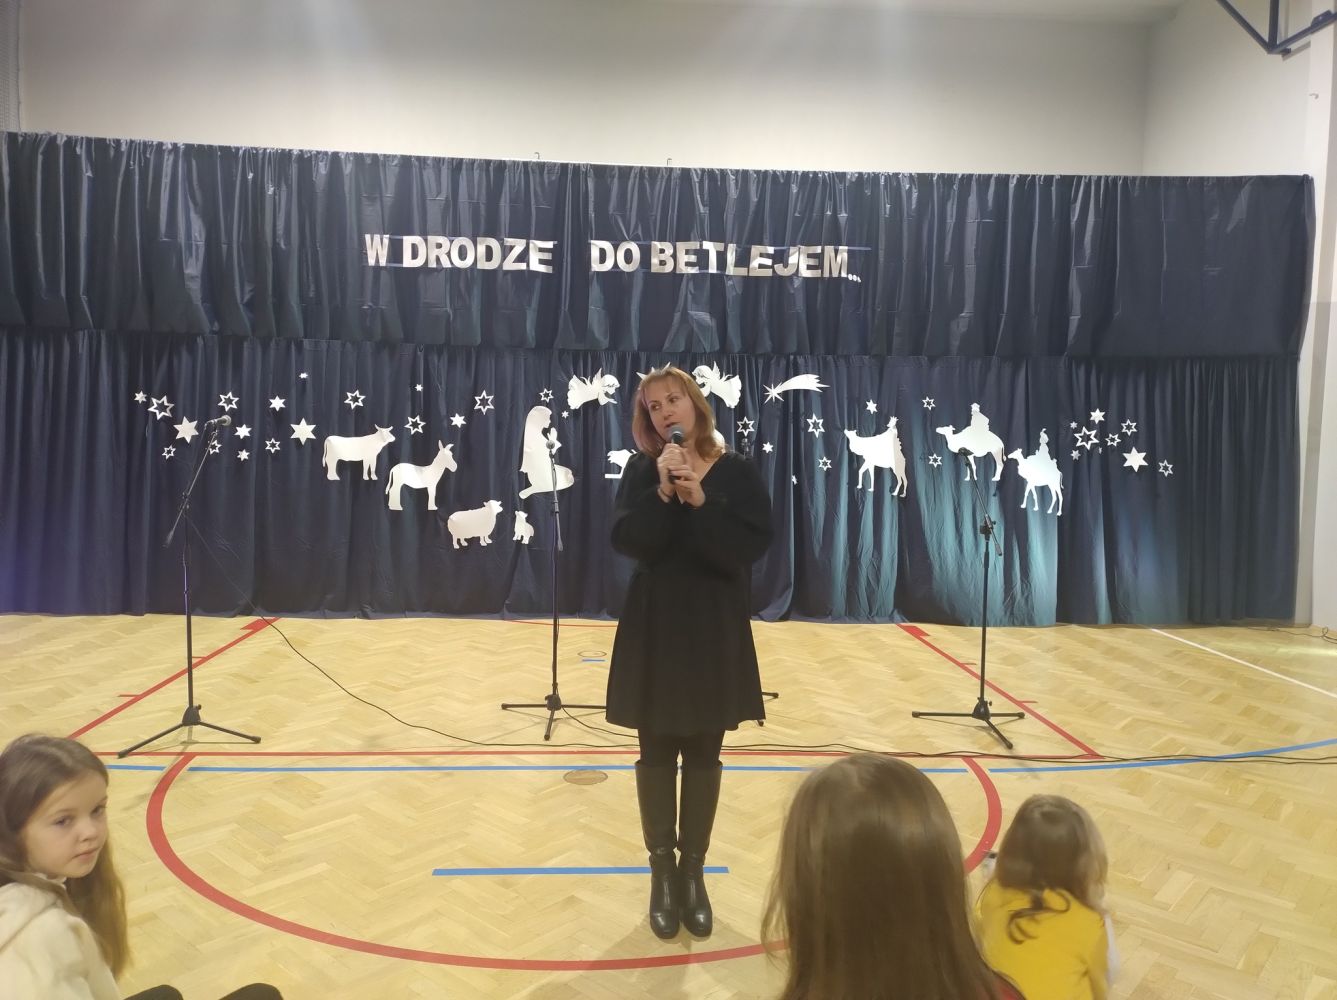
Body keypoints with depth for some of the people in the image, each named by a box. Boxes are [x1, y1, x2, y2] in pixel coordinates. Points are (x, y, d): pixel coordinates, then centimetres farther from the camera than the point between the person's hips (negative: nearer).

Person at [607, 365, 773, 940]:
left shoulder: (736, 473, -4)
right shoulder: (641, 473, -1)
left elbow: (752, 546, -15)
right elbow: (627, 541, -13)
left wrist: (699, 501, -23)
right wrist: (664, 492, -23)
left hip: (715, 632, 0)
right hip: (654, 630, 1)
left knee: (703, 756, 10)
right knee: (658, 754, 8)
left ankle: (693, 871, 25)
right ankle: (662, 872, 23)